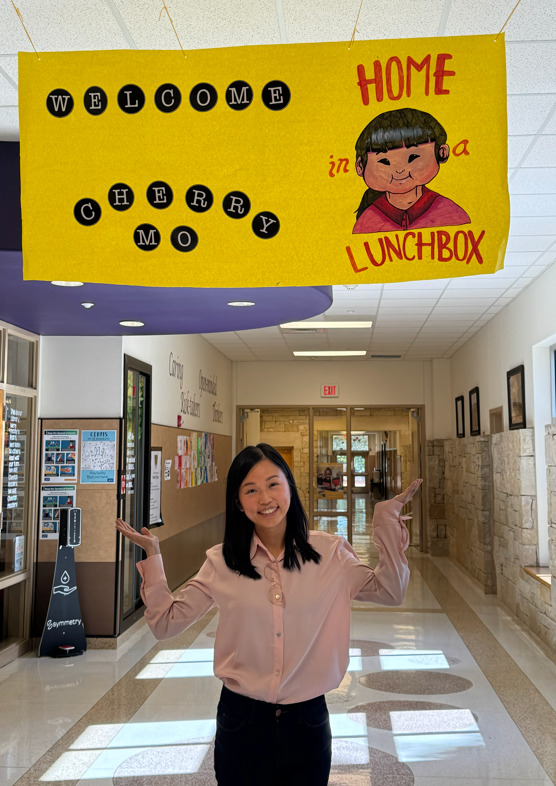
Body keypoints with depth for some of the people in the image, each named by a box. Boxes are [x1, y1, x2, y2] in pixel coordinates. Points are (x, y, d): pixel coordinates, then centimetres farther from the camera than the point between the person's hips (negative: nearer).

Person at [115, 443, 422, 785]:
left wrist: (387, 521, -14)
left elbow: (390, 591, -7)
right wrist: (153, 556, -11)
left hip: (307, 719, 0)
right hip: (242, 719, 0)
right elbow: (167, 622, -3)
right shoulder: (222, 562, -5)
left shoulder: (328, 552, -5)